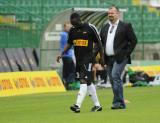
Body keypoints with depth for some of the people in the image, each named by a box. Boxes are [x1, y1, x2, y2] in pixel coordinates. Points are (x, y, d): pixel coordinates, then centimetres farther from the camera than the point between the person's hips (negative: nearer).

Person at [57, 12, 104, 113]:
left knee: (83, 81, -16)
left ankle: (78, 106, -25)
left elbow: (98, 43, -2)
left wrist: (102, 57, -1)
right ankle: (97, 105, 21)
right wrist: (62, 54, 2)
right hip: (78, 59, 7)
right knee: (88, 83, 12)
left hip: (88, 59, -7)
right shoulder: (72, 30, 7)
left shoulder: (90, 28, -9)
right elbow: (69, 44, 16)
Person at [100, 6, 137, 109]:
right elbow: (100, 42, 19)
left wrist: (127, 53, -6)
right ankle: (120, 104, 15)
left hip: (120, 57, -6)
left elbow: (134, 40, -1)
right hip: (108, 58, 6)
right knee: (113, 80, 7)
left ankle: (118, 102, -18)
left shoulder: (125, 26, -1)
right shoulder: (105, 28, 15)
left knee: (115, 75, -21)